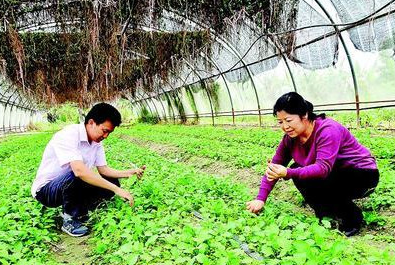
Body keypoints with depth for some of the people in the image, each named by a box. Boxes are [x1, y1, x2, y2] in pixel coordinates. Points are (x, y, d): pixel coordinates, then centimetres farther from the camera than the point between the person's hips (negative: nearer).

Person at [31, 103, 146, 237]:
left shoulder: (96, 142, -2)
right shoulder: (68, 135, -29)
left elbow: (103, 169, 1)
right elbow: (79, 171, -42)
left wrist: (130, 172, -16)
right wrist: (116, 189, -41)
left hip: (70, 186, 8)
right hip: (46, 190, -8)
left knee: (111, 182, -8)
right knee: (76, 177, -38)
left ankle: (78, 212, 8)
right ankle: (70, 221, -13)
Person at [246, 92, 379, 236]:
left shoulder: (328, 131, -28)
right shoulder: (291, 137, -7)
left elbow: (323, 168, -39)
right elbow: (274, 165, -6)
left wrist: (287, 173, -53)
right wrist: (260, 198, -15)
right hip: (334, 174, 7)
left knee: (308, 180, -28)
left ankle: (351, 216, -5)